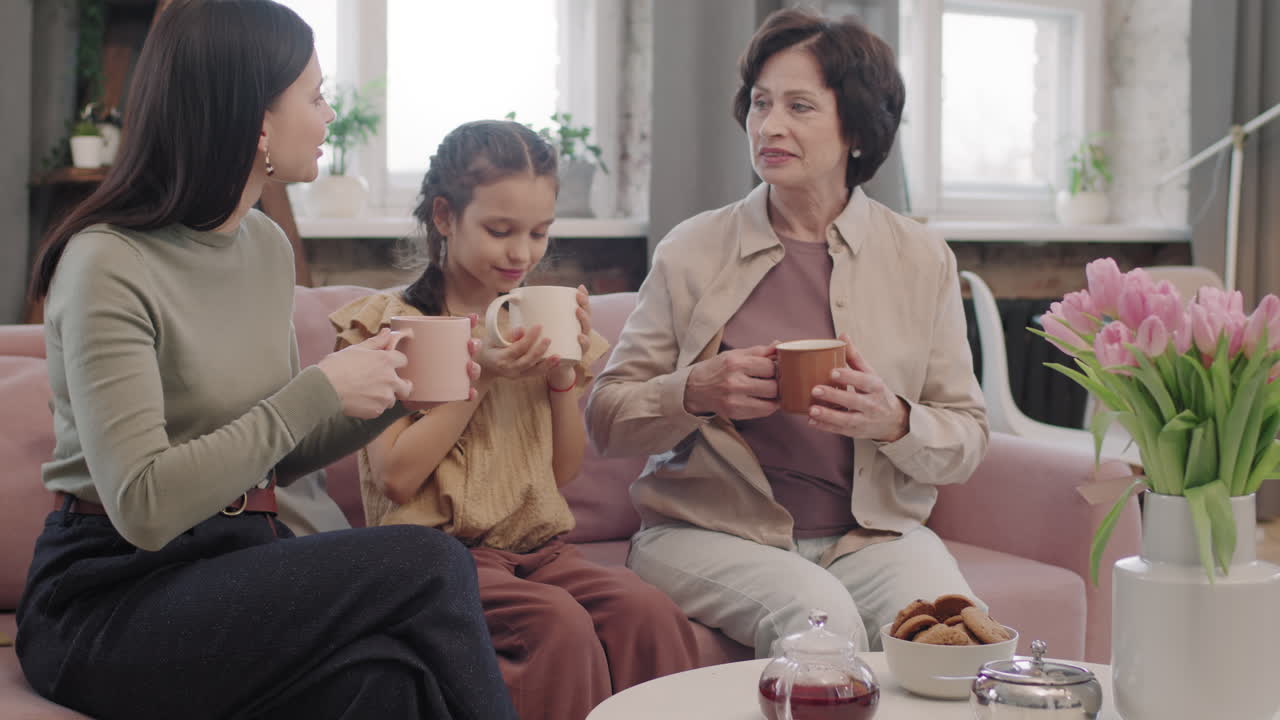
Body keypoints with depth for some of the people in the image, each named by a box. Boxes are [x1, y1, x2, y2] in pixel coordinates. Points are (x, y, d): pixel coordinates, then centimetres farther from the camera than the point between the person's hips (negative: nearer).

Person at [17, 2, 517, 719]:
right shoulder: (106, 265, -14)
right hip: (108, 603, -6)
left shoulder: (268, 246, 9)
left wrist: (391, 396, 1)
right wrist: (319, 390, -20)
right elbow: (142, 506, -23)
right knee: (432, 563, -24)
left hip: (240, 566, 6)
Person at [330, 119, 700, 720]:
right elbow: (398, 478, -8)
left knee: (647, 611, -26)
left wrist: (565, 377, 0)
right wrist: (481, 376, -12)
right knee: (558, 622, -33)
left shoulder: (535, 321, 15)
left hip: (536, 546, 4)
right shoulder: (391, 323, 1)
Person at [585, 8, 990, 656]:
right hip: (710, 529, -1)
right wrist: (695, 392, -16)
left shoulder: (922, 260, 6)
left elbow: (968, 441, 6)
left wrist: (894, 421, -16)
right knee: (820, 618, -32)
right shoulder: (692, 251, 3)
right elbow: (607, 420, 4)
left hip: (873, 532, 2)